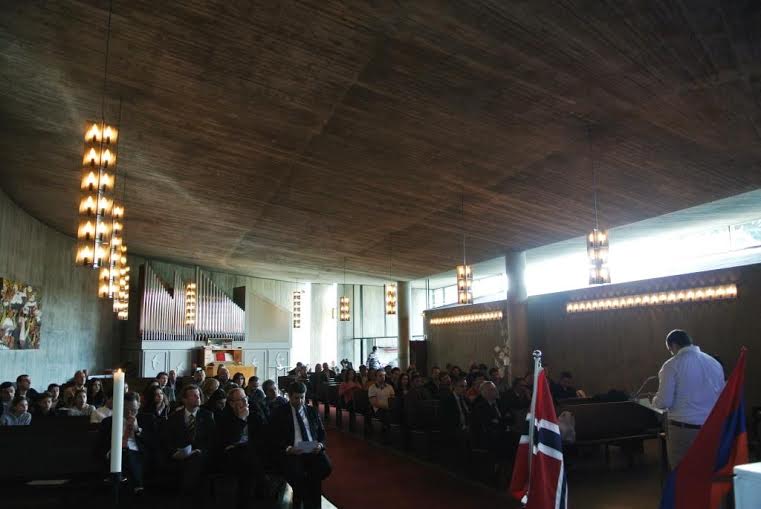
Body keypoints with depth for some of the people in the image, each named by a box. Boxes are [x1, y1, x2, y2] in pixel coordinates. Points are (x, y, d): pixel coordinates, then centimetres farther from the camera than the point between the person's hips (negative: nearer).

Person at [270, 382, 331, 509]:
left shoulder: (312, 411, 17)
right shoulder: (280, 413, 6)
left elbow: (321, 433, 16)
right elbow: (276, 439, 1)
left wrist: (320, 444, -6)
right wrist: (288, 449, -18)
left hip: (313, 450, 3)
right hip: (291, 452, -3)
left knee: (326, 467, -27)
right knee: (297, 474, -33)